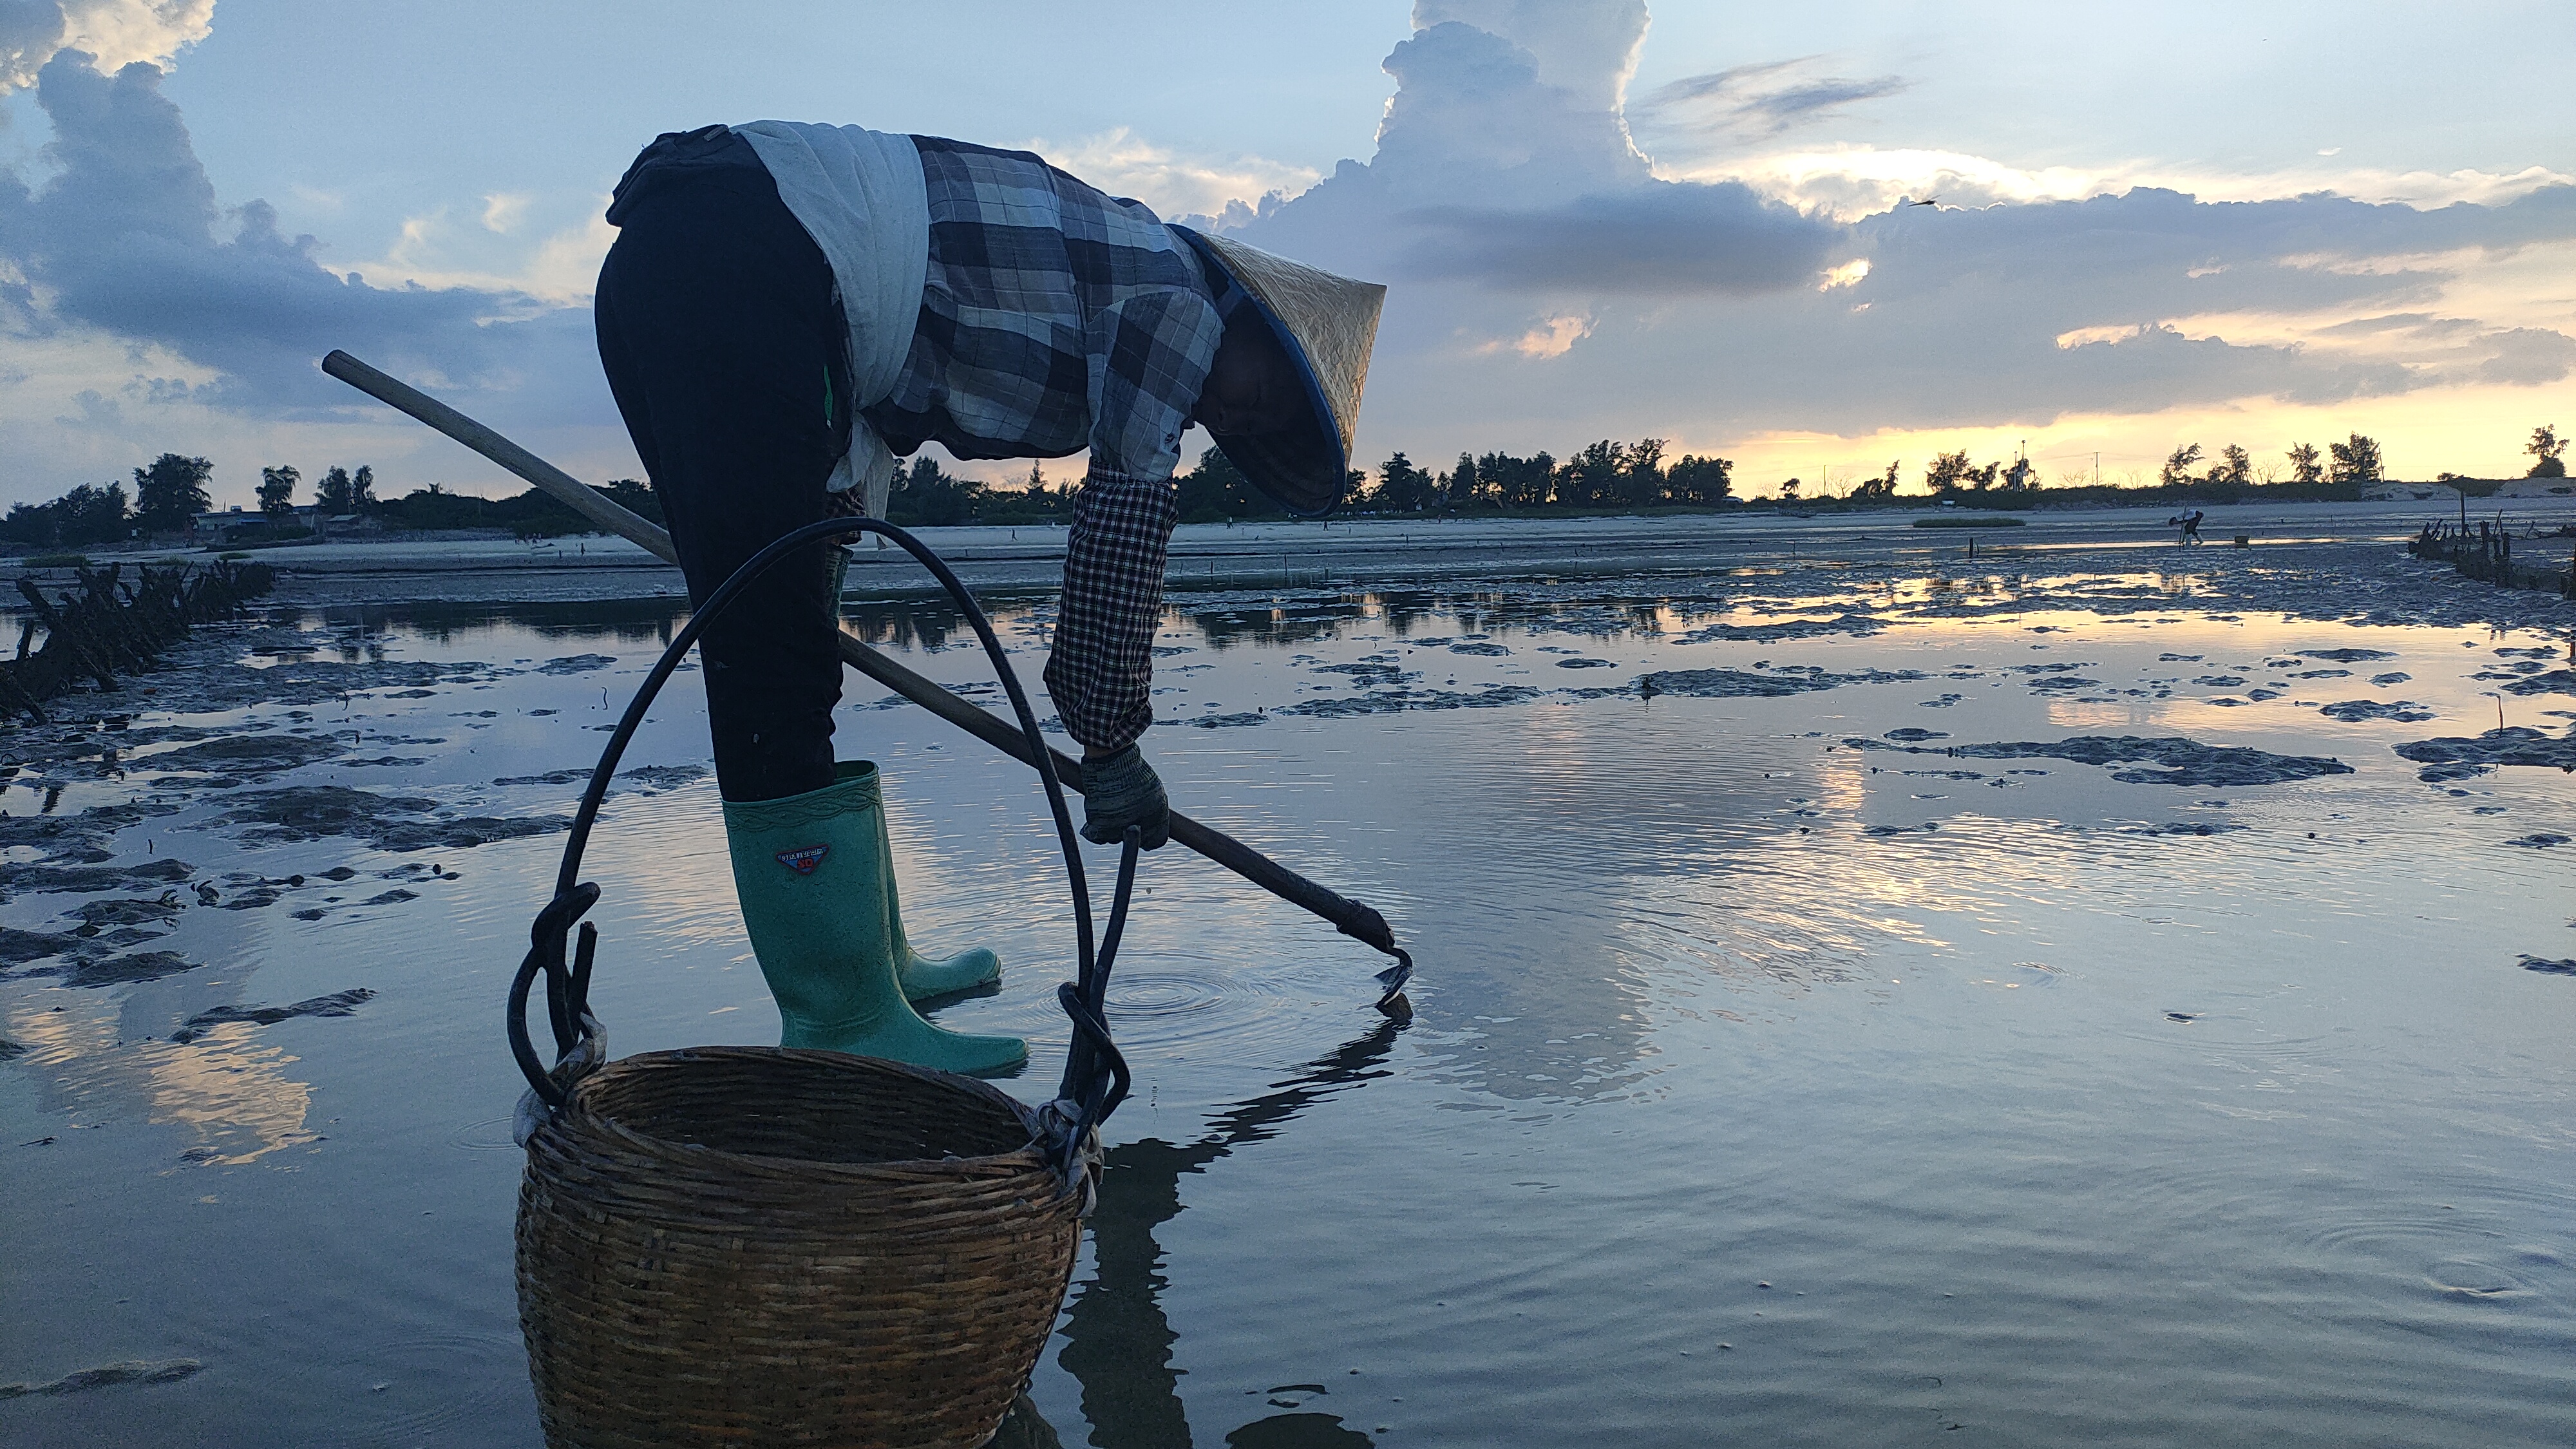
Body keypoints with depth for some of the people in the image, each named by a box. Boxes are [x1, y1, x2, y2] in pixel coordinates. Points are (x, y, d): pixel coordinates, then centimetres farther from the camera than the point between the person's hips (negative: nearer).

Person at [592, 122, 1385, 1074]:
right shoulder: (1175, 292, 2)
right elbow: (1123, 527, -2)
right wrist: (1113, 746, 4)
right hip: (743, 269, -10)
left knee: (768, 659, 11)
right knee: (781, 680, -11)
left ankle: (867, 961, 21)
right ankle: (840, 1027, -6)